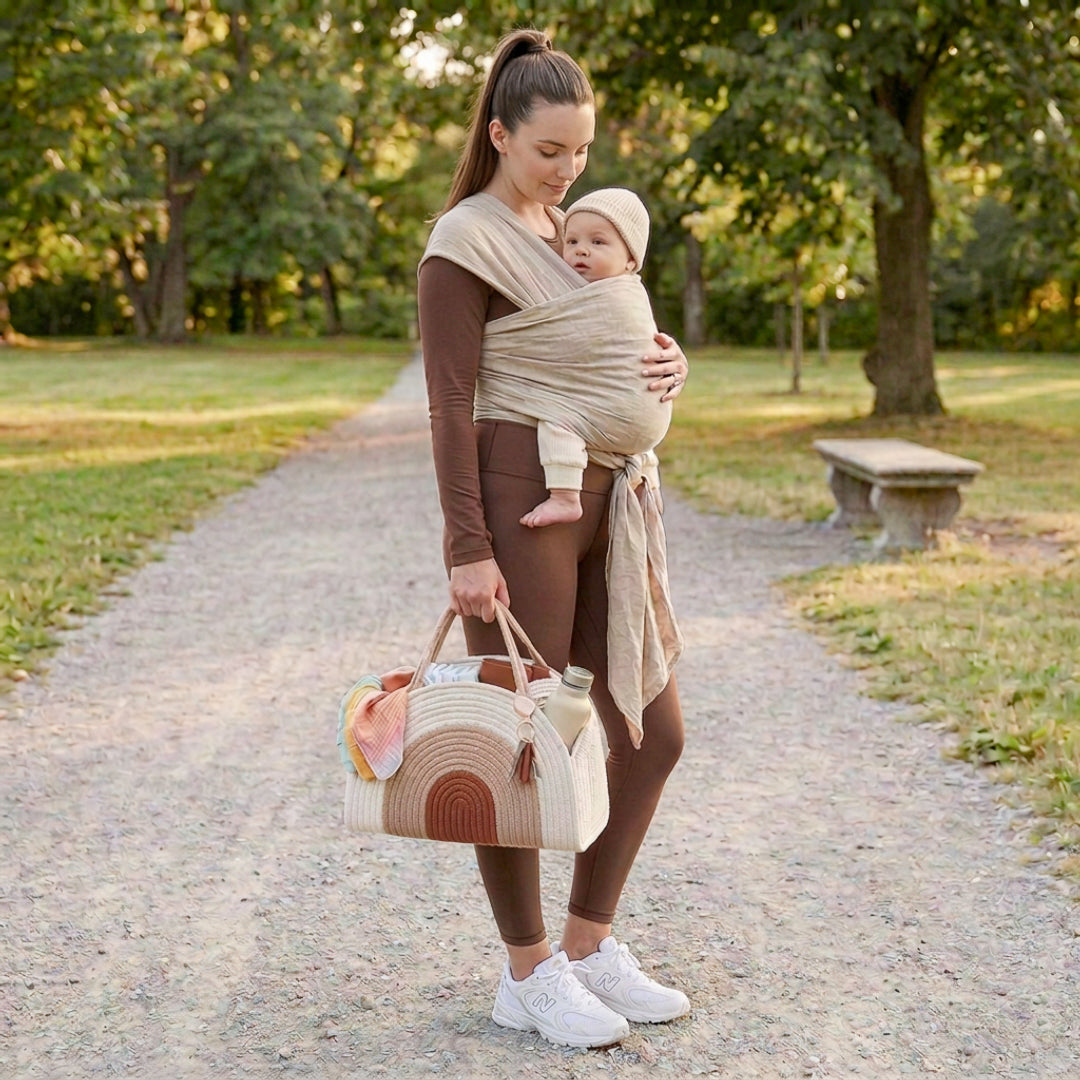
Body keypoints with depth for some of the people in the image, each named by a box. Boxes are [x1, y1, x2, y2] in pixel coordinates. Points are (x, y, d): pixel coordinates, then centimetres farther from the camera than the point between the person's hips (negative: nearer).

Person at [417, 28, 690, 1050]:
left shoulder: (574, 233, 19)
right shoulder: (464, 244, -6)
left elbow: (627, 355, 21)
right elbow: (449, 406, -11)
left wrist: (670, 364, -3)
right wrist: (468, 550, -17)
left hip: (605, 505, 8)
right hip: (515, 505, -8)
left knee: (653, 735, 8)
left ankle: (588, 946, 22)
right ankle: (528, 975, 16)